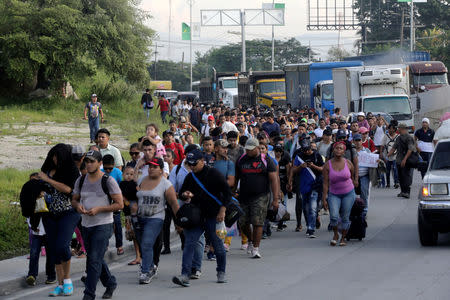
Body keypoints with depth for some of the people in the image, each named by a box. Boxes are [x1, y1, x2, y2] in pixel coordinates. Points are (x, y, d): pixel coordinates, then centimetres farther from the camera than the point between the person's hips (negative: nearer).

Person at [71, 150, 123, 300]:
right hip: (86, 225, 6)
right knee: (96, 259, 16)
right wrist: (77, 205, -7)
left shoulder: (108, 181, -8)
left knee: (94, 259, -14)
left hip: (103, 225, -6)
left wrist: (98, 209, -18)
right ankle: (110, 284, 36)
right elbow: (74, 199, 18)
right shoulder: (81, 180, 9)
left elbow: (119, 204, -9)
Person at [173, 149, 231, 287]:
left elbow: (227, 192, -5)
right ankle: (185, 275, -15)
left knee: (218, 244, 6)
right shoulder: (190, 177, 10)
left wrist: (222, 209, -13)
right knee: (189, 243, -9)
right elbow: (181, 193, 21)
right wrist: (184, 195, -3)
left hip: (213, 216, -4)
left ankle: (221, 273, 26)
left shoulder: (214, 174, -5)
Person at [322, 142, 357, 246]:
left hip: (348, 193, 1)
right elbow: (325, 183, -6)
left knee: (345, 217, 2)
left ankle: (343, 238, 18)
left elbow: (352, 176, 12)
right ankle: (335, 234, 10)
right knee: (334, 216, -16)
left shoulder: (348, 163, -3)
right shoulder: (328, 165, -6)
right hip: (334, 194, -1)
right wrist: (324, 199, -8)